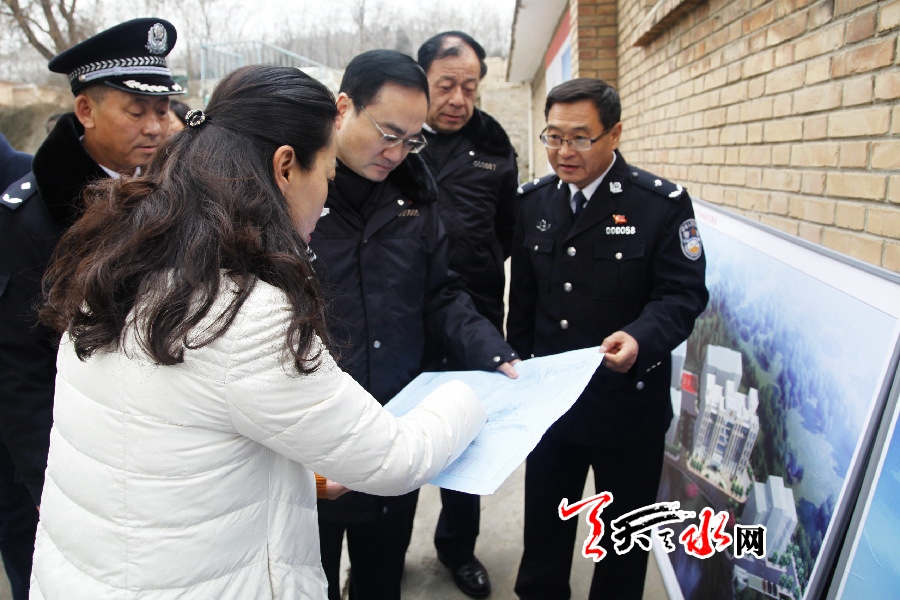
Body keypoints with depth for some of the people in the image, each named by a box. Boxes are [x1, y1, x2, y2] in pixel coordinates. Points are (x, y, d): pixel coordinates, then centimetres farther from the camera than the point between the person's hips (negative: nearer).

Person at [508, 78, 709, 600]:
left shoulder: (663, 204, -12)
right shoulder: (533, 201, 2)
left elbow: (683, 294, -15)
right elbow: (522, 296, 7)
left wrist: (640, 340, -33)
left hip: (628, 402, -3)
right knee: (543, 526, 21)